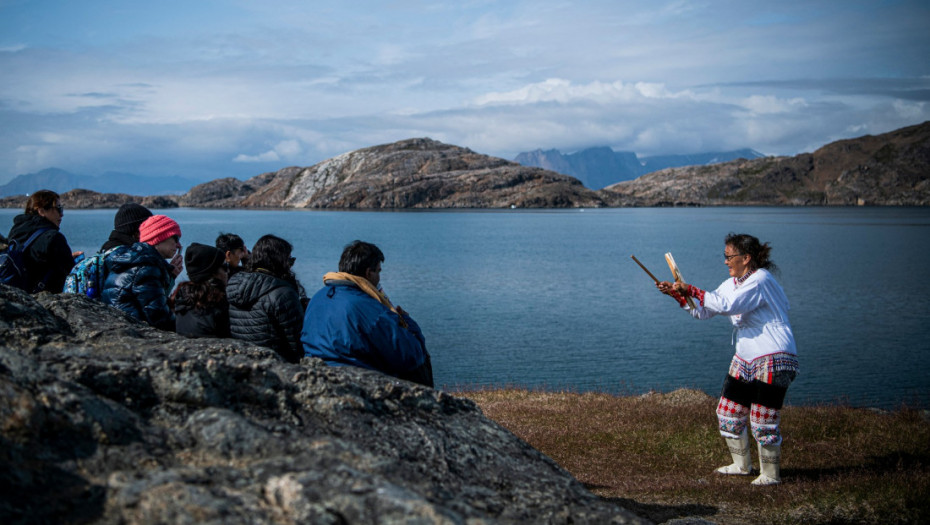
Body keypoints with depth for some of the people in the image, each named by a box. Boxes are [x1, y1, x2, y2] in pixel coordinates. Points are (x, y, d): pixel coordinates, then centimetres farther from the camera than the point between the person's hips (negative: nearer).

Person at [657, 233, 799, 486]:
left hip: (773, 360, -9)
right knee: (728, 412, 11)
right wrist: (677, 294, 2)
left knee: (762, 421, -6)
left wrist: (692, 290, -23)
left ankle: (771, 474, 11)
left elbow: (727, 305, -30)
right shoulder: (732, 283, 12)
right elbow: (703, 311, 14)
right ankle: (742, 465, 28)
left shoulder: (760, 281, -17)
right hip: (745, 359, 9)